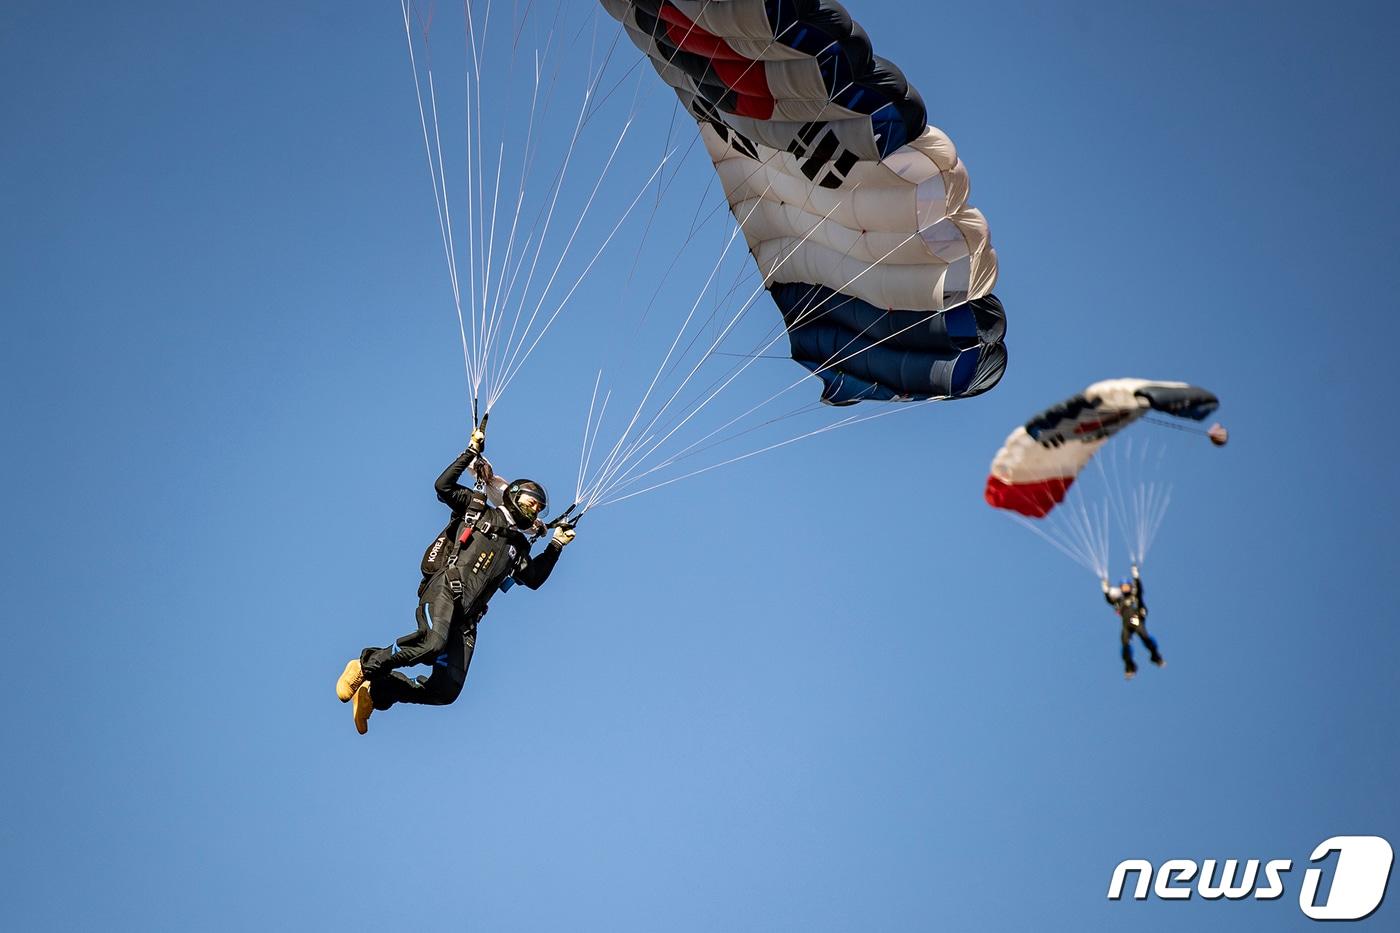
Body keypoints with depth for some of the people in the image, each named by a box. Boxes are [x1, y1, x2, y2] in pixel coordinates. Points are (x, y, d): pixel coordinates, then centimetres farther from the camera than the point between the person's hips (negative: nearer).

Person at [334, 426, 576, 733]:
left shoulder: (518, 546, 28)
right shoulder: (477, 507, 15)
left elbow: (534, 579, 24)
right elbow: (443, 486, 4)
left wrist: (555, 546, 18)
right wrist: (472, 452, 1)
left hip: (466, 618, 5)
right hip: (443, 589, -5)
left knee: (446, 690, -10)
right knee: (434, 642, -38)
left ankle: (376, 690, 6)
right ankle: (365, 666, -19)